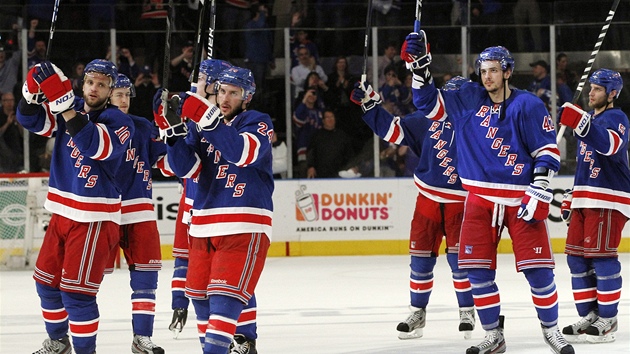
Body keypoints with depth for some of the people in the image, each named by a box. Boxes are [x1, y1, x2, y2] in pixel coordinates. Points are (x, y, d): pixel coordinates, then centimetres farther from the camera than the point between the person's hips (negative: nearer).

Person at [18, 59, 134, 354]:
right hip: (62, 212, 7)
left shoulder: (119, 121, -12)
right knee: (47, 281, 17)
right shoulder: (71, 110, 6)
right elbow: (31, 120, -3)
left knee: (76, 291, -10)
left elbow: (97, 147, -31)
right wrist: (32, 93, -24)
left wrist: (66, 105, -39)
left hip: (95, 217, -7)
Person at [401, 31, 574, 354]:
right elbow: (428, 103, 9)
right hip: (480, 197, 3)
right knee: (478, 269, -2)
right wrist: (419, 64, -3)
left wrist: (538, 191, -14)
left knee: (537, 267, -6)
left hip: (520, 198, -3)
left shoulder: (528, 106, -7)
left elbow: (548, 150, -6)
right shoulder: (468, 99, 4)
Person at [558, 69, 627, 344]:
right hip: (584, 199, 9)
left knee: (600, 255, -11)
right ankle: (589, 316, 14)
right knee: (576, 256, 7)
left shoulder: (616, 118, -8)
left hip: (608, 200, -9)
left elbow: (611, 145, -32)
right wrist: (571, 199, 24)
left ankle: (607, 319, -6)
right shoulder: (589, 118, 20)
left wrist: (582, 124, -45)